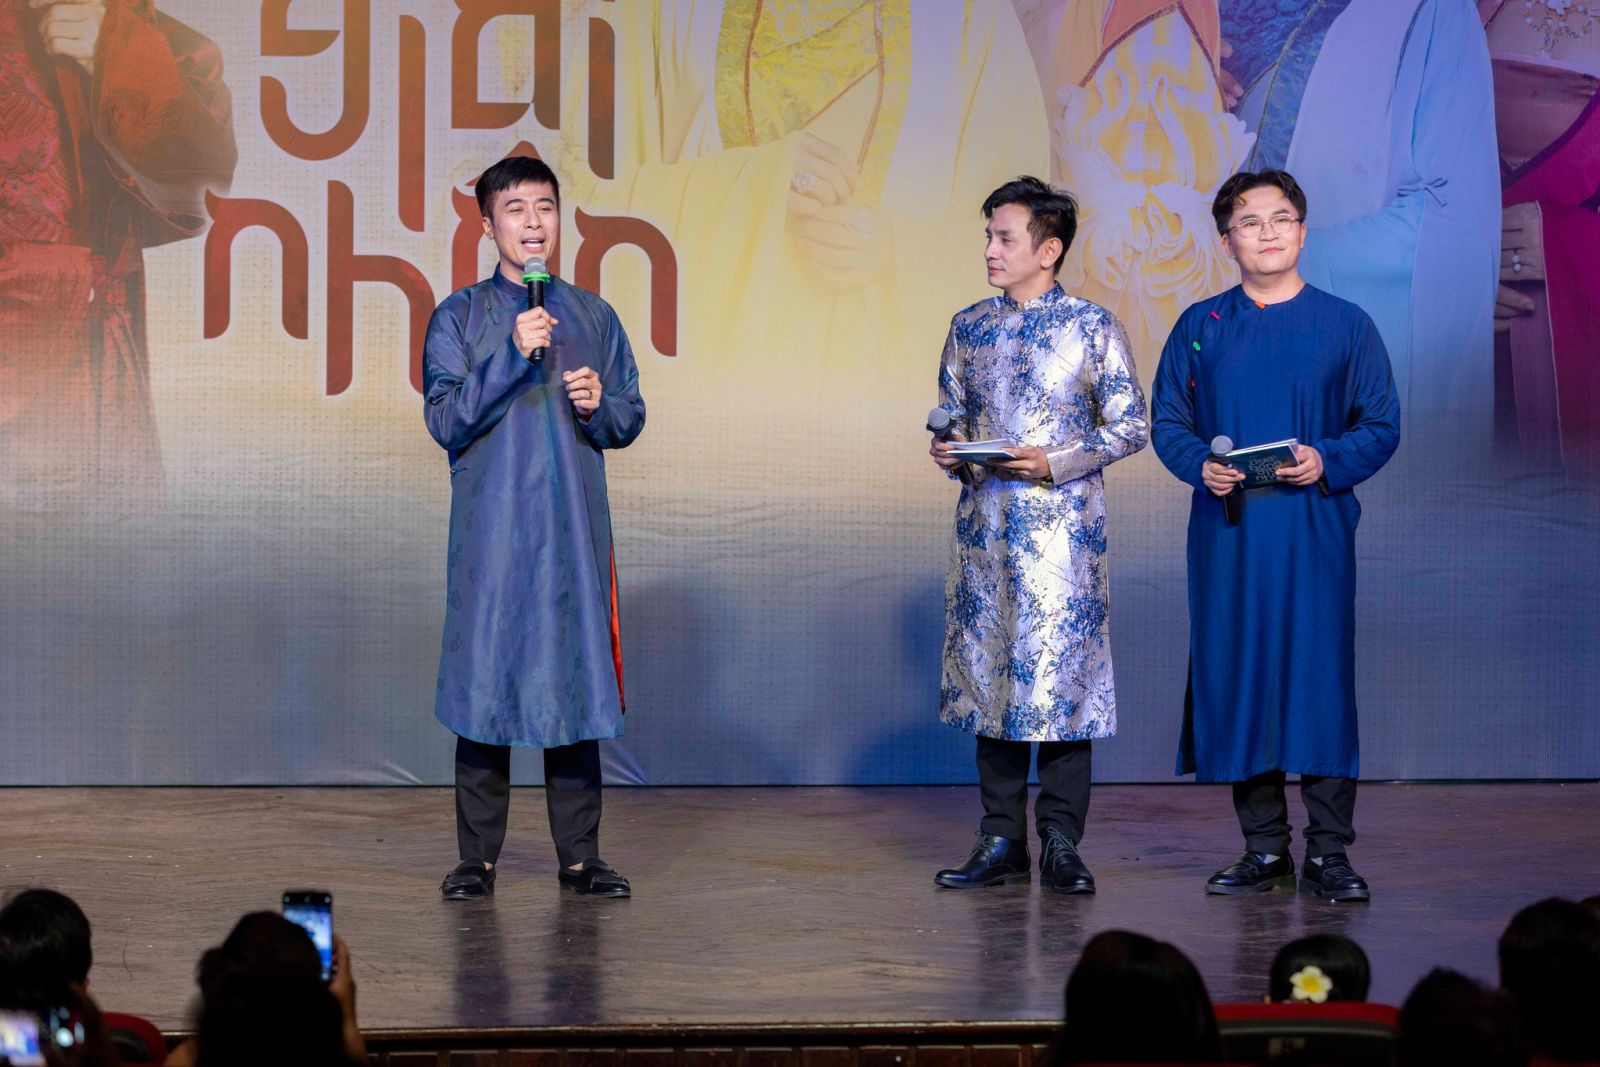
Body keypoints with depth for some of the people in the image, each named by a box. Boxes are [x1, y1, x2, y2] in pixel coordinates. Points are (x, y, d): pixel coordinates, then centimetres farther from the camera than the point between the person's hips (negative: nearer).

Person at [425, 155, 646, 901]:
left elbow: (630, 420, 14)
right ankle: (477, 858, 5)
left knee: (575, 678, 2)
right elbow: (447, 419, -6)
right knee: (484, 678, -2)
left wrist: (598, 406, -8)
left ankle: (579, 855, 8)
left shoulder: (593, 318, 12)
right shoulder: (460, 318, 4)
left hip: (574, 529, 2)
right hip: (490, 527, -2)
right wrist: (512, 357, -16)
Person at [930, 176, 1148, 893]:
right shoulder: (969, 328, 11)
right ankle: (1001, 841, 12)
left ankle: (1061, 843, 2)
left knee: (1061, 671, -5)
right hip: (985, 524, 4)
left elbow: (1130, 425, -1)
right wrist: (948, 452, -4)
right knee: (989, 672, 5)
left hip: (1063, 524, -4)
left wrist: (1057, 463, -13)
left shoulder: (1092, 326, -1)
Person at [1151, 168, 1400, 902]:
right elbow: (1168, 422, 9)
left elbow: (1382, 427, 4)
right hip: (1227, 531, 2)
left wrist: (1327, 462, -15)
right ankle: (1263, 848, 12)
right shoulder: (1200, 327, 9)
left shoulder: (1345, 325, 5)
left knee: (1321, 675, -5)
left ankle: (1329, 853, 1)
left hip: (1315, 528, -2)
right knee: (1237, 677, 2)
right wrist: (1201, 465, -11)